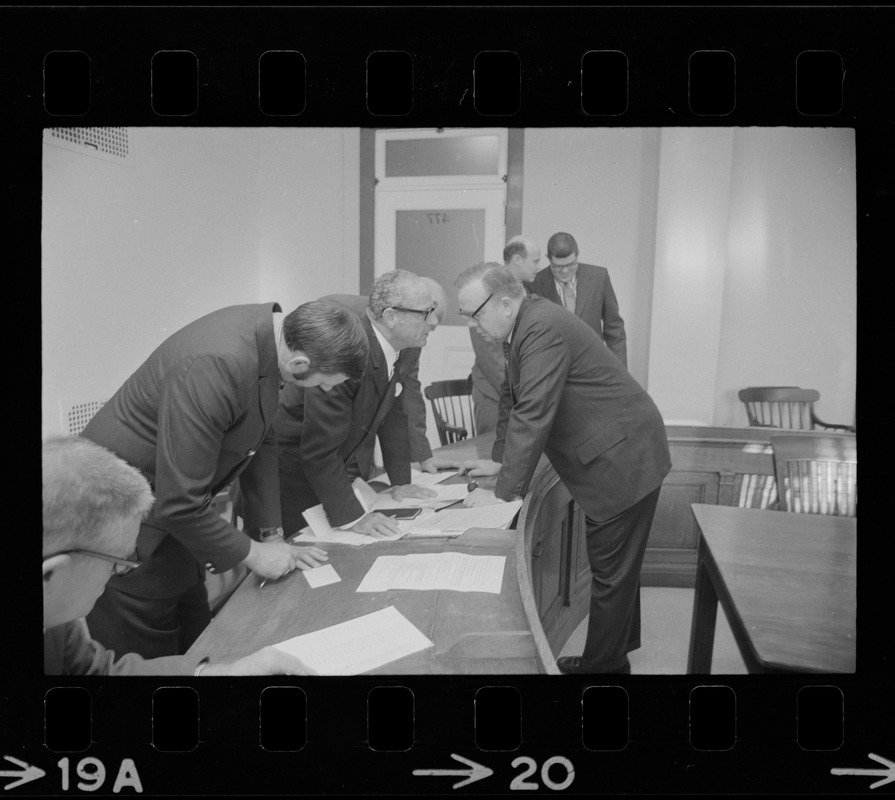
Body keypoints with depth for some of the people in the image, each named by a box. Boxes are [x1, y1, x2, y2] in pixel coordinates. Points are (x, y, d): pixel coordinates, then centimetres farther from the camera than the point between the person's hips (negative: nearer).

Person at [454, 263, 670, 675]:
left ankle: (602, 663, 17)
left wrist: (504, 493, -23)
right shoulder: (524, 324, 6)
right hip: (615, 455, 10)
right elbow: (513, 397, 15)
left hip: (623, 458, -10)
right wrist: (499, 460, 12)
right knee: (616, 564, 23)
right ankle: (620, 642, 40)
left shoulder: (543, 328, -25)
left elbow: (533, 415, -28)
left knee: (611, 570, 2)